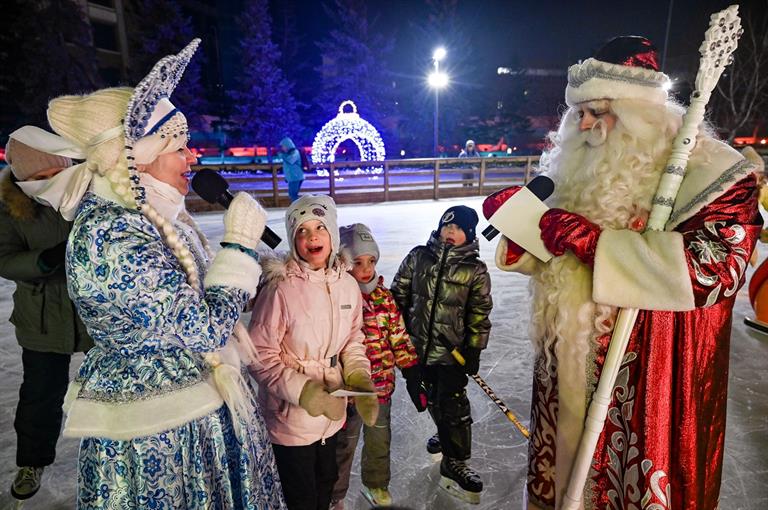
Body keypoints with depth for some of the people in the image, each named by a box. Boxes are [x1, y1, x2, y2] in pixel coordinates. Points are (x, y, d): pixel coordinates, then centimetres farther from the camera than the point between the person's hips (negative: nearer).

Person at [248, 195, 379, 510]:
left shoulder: (347, 284, -5)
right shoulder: (281, 289, -24)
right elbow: (260, 356, -20)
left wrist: (360, 380, -8)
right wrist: (305, 393, -23)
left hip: (332, 410, 5)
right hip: (291, 414, -5)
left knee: (326, 482, 28)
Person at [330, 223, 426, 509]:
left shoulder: (384, 296, -4)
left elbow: (400, 340, 3)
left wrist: (414, 379, 3)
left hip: (383, 387, 4)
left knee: (380, 440, 24)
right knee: (344, 445, 16)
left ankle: (376, 485, 51)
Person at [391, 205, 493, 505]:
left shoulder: (475, 270, -6)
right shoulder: (418, 257, -2)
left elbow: (479, 314, -3)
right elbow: (399, 294, 4)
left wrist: (474, 349, -5)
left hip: (452, 351, -2)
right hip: (417, 345, 3)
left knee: (453, 406, 1)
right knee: (433, 399, 20)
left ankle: (454, 463, 18)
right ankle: (448, 436, 46)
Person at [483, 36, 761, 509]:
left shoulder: (709, 171, -9)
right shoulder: (583, 167, 7)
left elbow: (711, 270, -24)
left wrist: (588, 239, -25)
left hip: (648, 378, -5)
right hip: (569, 364, 5)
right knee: (563, 470, 20)